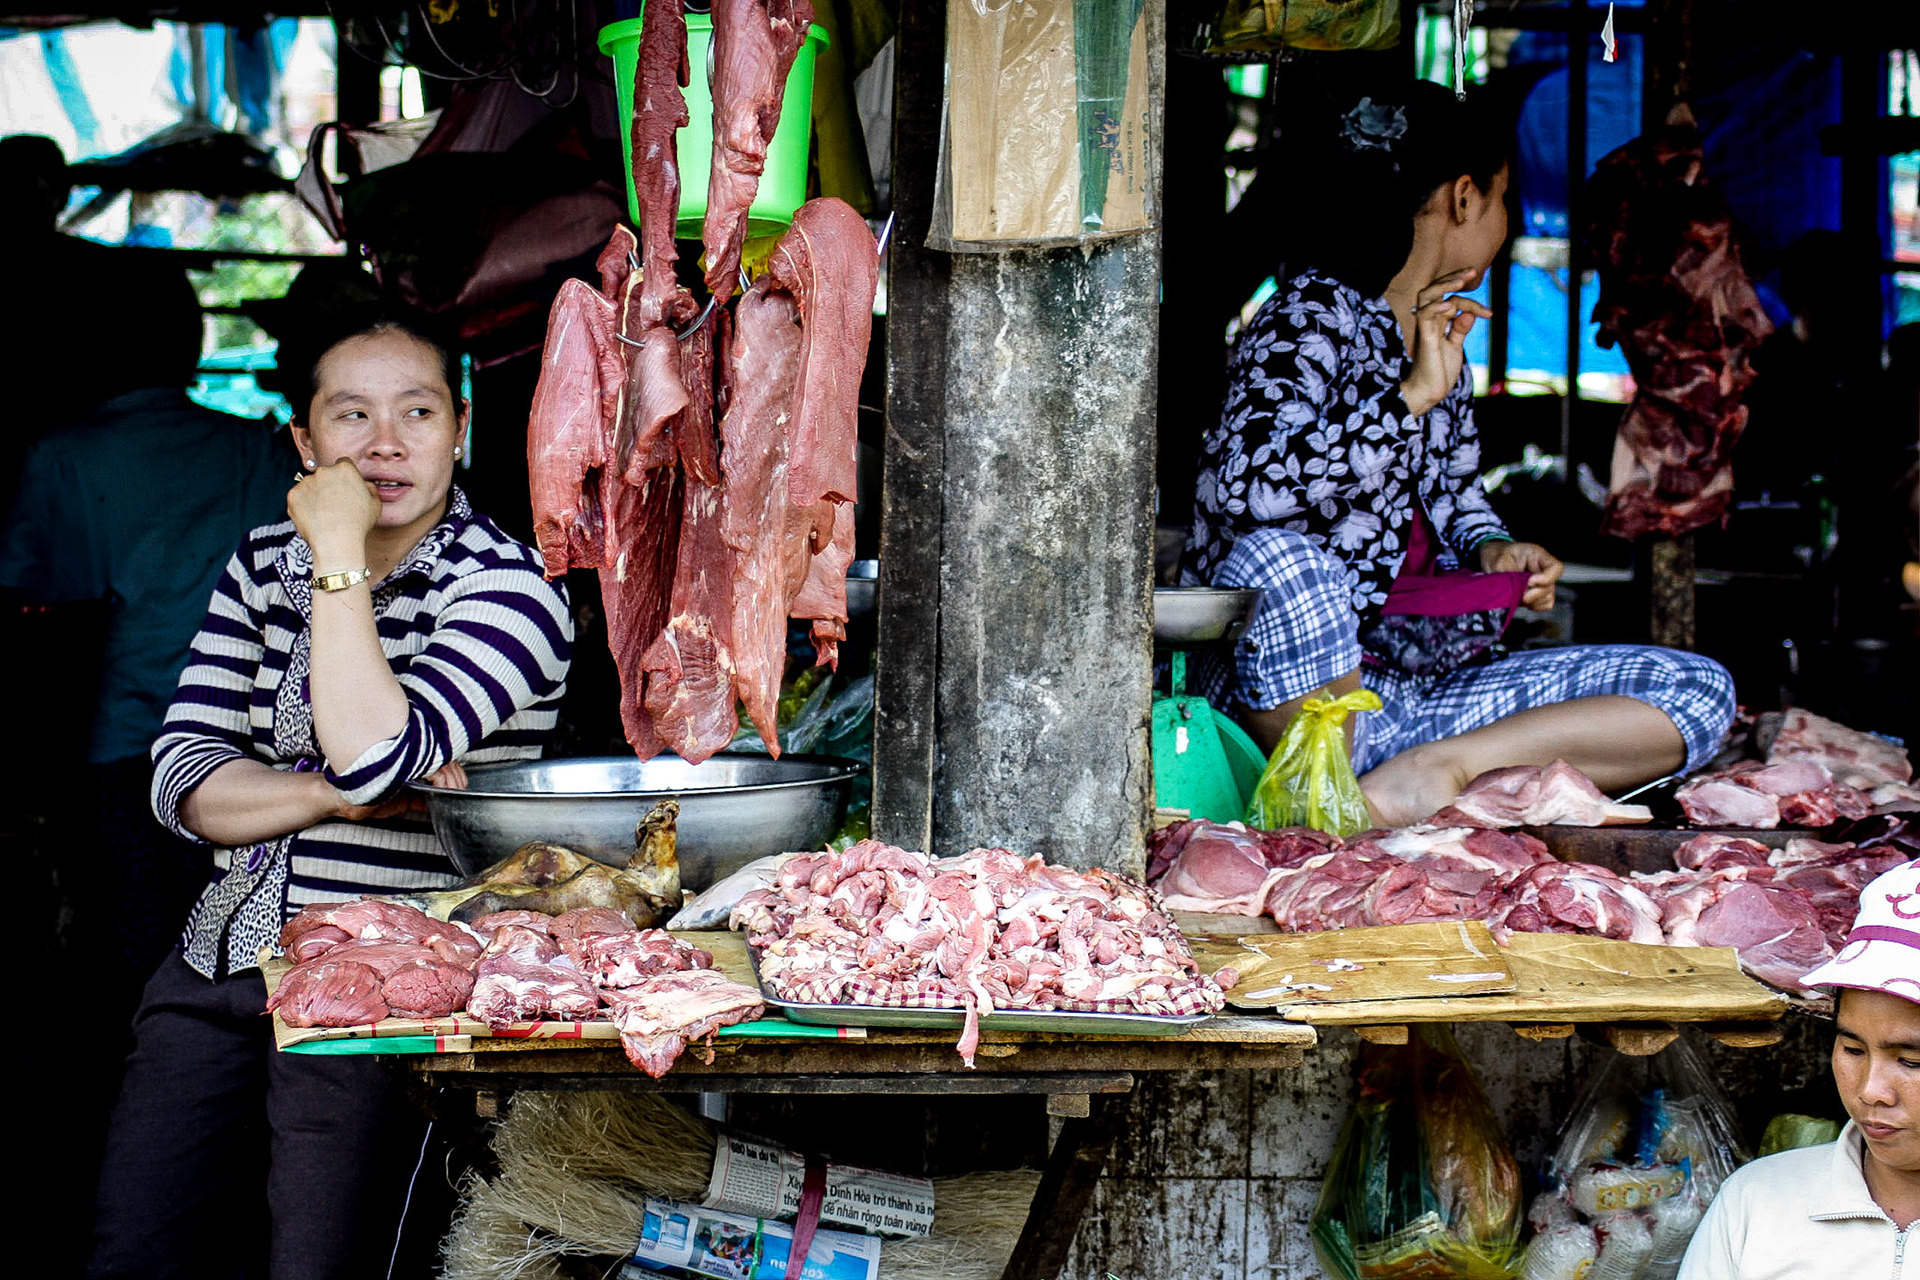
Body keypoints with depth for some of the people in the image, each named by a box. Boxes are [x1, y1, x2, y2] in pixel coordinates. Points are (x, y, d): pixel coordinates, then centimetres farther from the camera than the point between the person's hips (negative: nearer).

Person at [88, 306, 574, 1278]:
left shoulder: (507, 589, -9)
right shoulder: (263, 567, 10)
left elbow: (376, 758, -23)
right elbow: (182, 783, 3)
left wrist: (341, 561, -18)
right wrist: (346, 796, -14)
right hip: (223, 961, 6)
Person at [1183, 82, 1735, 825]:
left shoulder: (1438, 339, 16)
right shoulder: (1315, 317, -9)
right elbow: (1247, 486, -27)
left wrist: (1492, 550, 8)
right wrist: (1410, 396, -22)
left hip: (1421, 688, 8)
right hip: (1295, 689, -8)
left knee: (1699, 690, -4)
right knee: (1278, 558, -40)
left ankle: (1442, 764, -19)